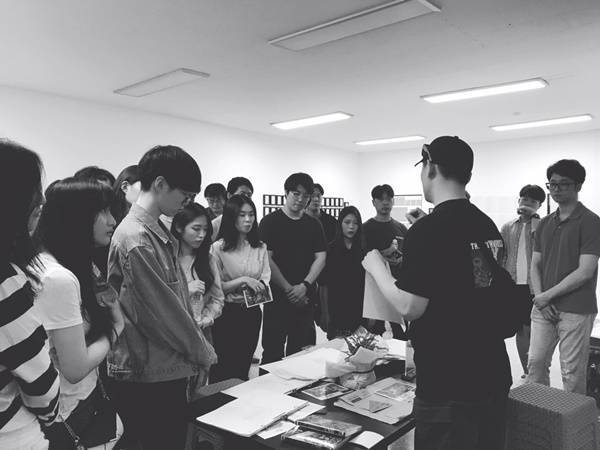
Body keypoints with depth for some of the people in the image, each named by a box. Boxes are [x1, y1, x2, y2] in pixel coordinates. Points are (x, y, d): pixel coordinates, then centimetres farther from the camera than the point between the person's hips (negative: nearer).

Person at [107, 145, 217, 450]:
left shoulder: (160, 233, 8)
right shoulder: (136, 240, -22)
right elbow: (164, 312, -20)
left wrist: (199, 350, 8)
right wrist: (204, 354, -7)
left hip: (171, 371, 9)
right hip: (146, 381, -8)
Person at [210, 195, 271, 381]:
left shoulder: (260, 247, 5)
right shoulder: (218, 248, -9)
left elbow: (266, 280, 4)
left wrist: (256, 287, -16)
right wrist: (243, 280, -20)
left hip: (252, 313, 4)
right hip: (226, 314, -4)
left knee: (244, 366, 16)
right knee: (223, 371, 5)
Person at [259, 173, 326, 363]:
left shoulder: (313, 225, 11)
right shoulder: (270, 222, -2)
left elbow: (321, 258, 6)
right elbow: (266, 259, -8)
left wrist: (304, 286, -9)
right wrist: (289, 289, -11)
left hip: (306, 298, 4)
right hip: (277, 297, -4)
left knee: (302, 352, 10)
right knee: (273, 352, 1)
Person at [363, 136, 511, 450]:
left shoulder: (427, 230, -20)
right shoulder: (487, 225, 5)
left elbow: (410, 307, -19)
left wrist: (376, 267, -5)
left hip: (448, 388, -8)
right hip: (493, 377, 8)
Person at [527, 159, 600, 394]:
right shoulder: (545, 223, 12)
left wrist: (548, 295, -10)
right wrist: (539, 297, -4)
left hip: (575, 311, -5)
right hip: (543, 308, 5)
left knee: (572, 373, 3)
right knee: (535, 363, 9)